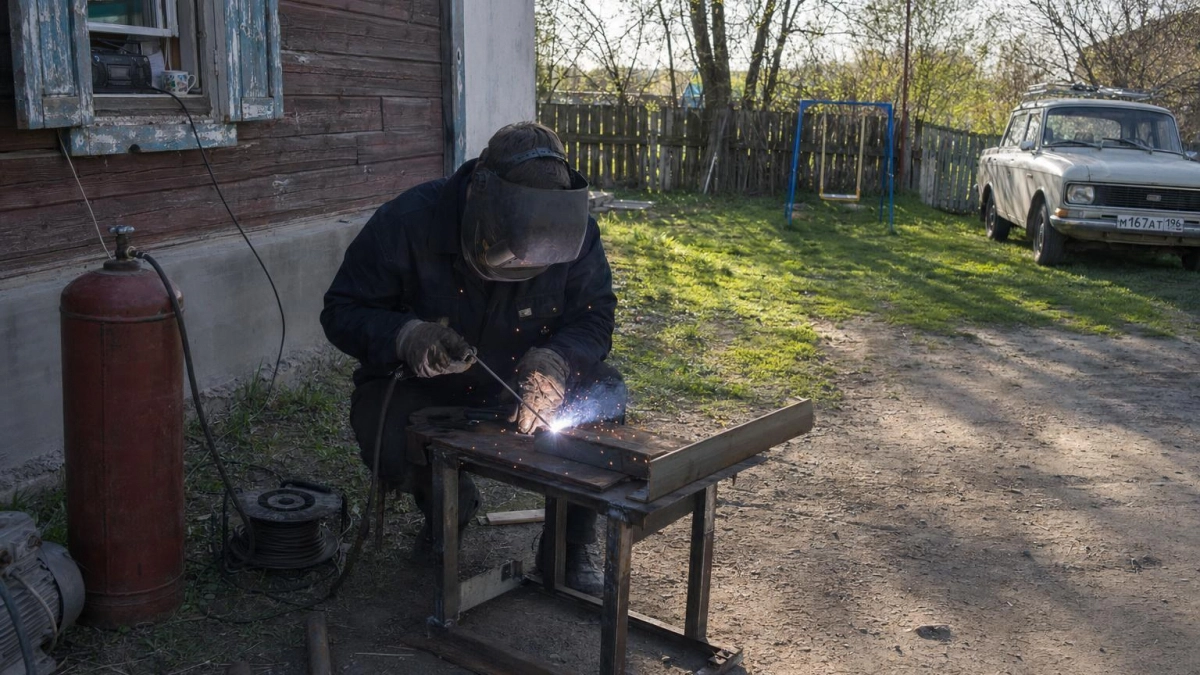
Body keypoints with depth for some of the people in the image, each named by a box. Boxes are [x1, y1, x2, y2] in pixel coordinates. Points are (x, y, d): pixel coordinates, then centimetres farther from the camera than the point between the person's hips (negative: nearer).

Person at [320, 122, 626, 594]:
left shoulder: (573, 230, -18)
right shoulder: (408, 223, -25)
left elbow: (594, 316, -12)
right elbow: (343, 312, -17)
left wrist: (551, 362, -35)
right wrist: (405, 337, -39)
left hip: (517, 379, 2)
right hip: (423, 386, -1)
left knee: (604, 396, -25)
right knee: (390, 447, -32)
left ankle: (569, 548, -5)